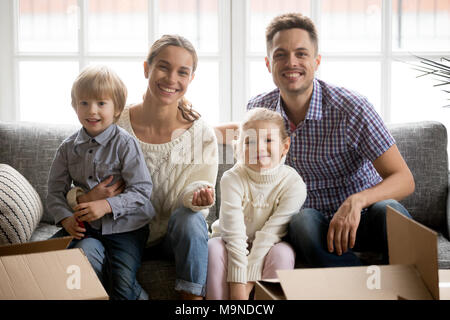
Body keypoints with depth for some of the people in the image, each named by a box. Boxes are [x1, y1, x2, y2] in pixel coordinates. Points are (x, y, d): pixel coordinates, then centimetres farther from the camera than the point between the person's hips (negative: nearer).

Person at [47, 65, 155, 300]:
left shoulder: (125, 144, -8)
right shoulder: (69, 147, 5)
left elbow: (142, 190, -12)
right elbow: (55, 191, 8)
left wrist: (107, 205, -25)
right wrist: (65, 218, -12)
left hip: (124, 227, -4)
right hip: (85, 227, 5)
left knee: (123, 286, -21)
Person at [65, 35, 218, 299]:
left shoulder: (201, 133, -9)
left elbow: (198, 197, -5)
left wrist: (199, 196, -30)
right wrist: (84, 200, -27)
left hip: (177, 237, 0)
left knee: (189, 217, -32)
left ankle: (192, 296, -17)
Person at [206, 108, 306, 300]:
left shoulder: (293, 185, -20)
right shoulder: (232, 180, -21)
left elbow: (270, 235, -23)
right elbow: (235, 234, -26)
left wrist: (248, 283, -25)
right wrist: (238, 284, -31)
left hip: (267, 251, 0)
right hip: (234, 248, 0)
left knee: (282, 252, -30)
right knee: (214, 247, -29)